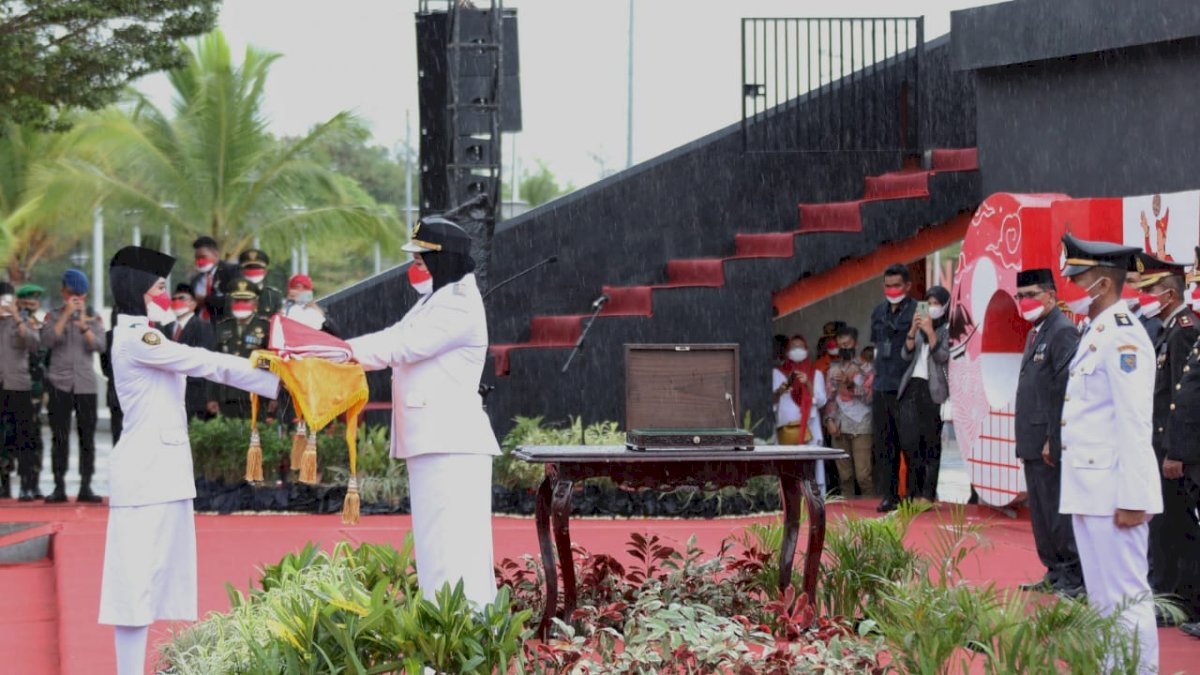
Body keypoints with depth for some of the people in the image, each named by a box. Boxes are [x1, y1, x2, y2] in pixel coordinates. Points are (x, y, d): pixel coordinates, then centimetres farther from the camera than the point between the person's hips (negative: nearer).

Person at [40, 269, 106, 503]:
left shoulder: (93, 317, 9)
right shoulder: (54, 315, 7)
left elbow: (100, 346, -4)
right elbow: (48, 340, -10)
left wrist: (83, 325, -18)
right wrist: (66, 315, -13)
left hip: (86, 384, 1)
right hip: (59, 384, -1)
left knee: (87, 437, -1)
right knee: (59, 437, -3)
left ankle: (85, 487, 2)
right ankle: (59, 487, 0)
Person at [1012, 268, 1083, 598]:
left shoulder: (1063, 332, -13)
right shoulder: (1035, 334, 18)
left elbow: (1066, 391, -19)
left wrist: (1053, 441, -21)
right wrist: (1025, 442, 17)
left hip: (1051, 444, -10)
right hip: (1034, 444, 10)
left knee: (1059, 512, -7)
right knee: (1041, 513, 14)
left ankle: (1075, 580, -2)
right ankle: (1055, 574, 22)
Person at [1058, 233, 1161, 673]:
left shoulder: (1122, 337, -15)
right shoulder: (1095, 335, 15)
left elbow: (1134, 424, -19)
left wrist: (1132, 499, -22)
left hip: (1113, 493, -10)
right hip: (1090, 490, 10)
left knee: (1126, 598, -7)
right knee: (1102, 601, 15)